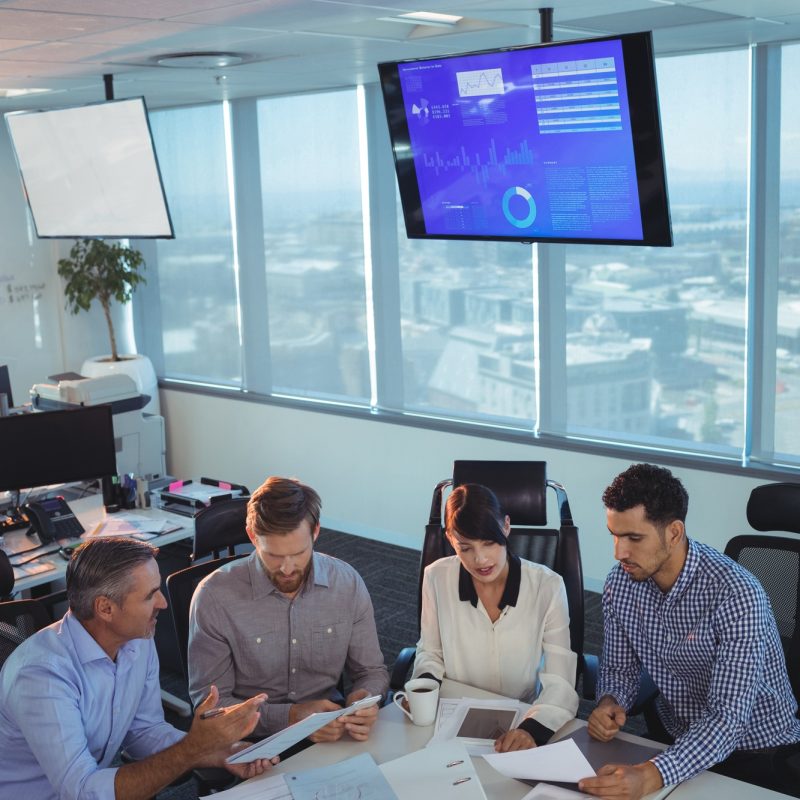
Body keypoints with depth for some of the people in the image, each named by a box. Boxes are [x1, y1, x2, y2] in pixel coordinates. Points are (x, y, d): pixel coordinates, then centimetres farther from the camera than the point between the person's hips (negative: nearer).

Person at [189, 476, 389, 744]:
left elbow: (372, 672, 10)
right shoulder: (215, 596, -14)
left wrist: (363, 700, -15)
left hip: (332, 733, 3)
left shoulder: (348, 583, -3)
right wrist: (291, 716, -22)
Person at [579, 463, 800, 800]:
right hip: (673, 737, 5)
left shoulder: (735, 594, -27)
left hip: (758, 754, -5)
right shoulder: (620, 584, -8)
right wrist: (609, 703, -18)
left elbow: (727, 720, -31)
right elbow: (619, 668, 5)